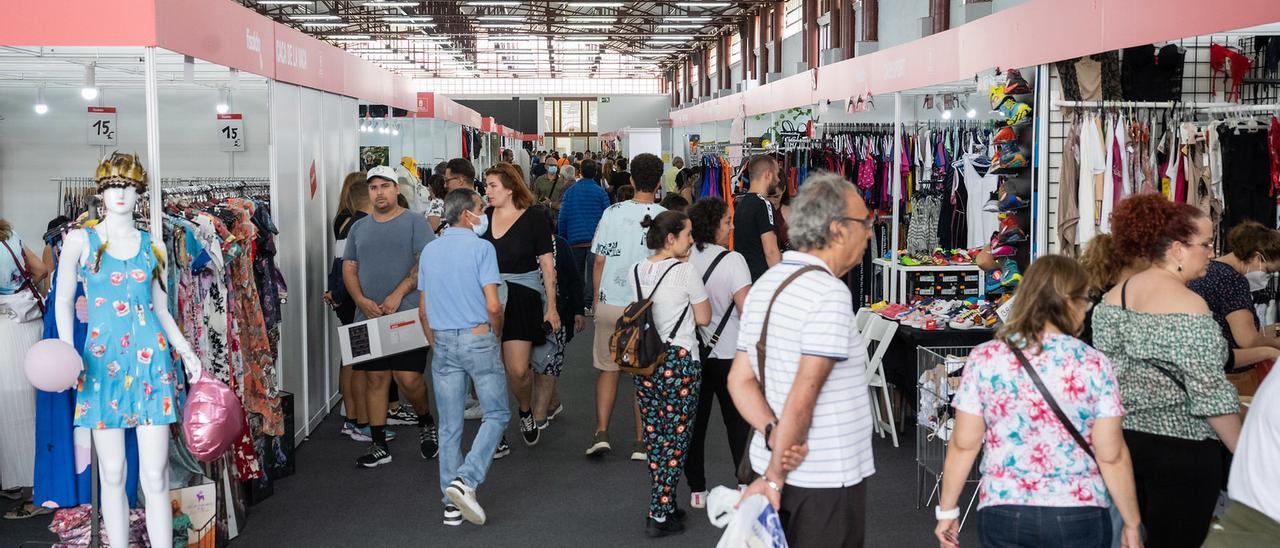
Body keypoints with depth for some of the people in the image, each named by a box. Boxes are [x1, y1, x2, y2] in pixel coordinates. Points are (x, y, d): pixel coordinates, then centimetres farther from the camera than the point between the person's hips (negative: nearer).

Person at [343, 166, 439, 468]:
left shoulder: (415, 223, 2)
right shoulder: (359, 228, 16)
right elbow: (349, 268, 12)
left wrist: (397, 295, -16)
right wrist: (362, 300, -6)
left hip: (407, 316, -4)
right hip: (369, 318, 4)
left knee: (408, 378, -9)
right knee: (375, 380, 6)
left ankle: (426, 423, 20)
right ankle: (379, 446, 15)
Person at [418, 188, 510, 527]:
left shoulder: (429, 251, 10)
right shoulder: (481, 248, -8)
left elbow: (423, 311, 13)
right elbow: (493, 306, -14)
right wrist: (497, 335, 3)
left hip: (443, 344, 6)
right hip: (478, 339, -5)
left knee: (449, 426, 9)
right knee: (496, 414, 6)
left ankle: (452, 504, 13)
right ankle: (466, 480, -12)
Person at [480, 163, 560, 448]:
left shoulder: (533, 220, -3)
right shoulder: (483, 218, 7)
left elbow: (548, 265, -1)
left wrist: (551, 306, -2)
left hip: (522, 298, -4)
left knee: (518, 369, -8)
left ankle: (527, 410, 24)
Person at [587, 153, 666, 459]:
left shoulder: (612, 213, -4)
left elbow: (599, 262, 0)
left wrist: (596, 298, 14)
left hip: (610, 304, 1)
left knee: (608, 369, 15)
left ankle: (601, 433, 7)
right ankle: (641, 442, 13)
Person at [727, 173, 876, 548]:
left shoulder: (765, 285, 8)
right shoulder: (830, 294, -19)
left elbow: (740, 380, 5)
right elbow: (802, 398, -23)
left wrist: (775, 436, -8)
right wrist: (775, 477, -16)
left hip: (770, 460, 8)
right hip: (827, 476, -8)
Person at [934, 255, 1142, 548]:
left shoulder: (983, 359, -5)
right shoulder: (1093, 364, -8)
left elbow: (964, 445, -3)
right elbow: (1111, 455, -7)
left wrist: (947, 510, 7)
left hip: (1003, 514, 1)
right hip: (1078, 517, 0)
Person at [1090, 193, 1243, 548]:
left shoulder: (1113, 297, 4)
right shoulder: (1188, 306, -18)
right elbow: (1209, 393, -19)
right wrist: (1244, 454, -10)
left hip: (1125, 438, 7)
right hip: (1180, 448, -7)